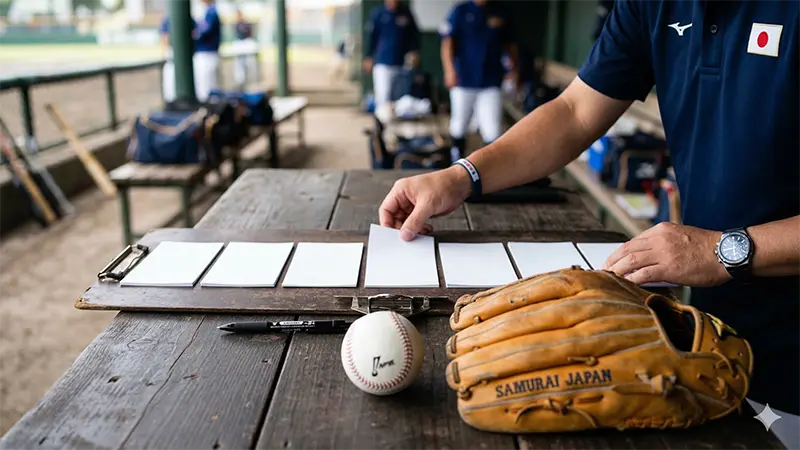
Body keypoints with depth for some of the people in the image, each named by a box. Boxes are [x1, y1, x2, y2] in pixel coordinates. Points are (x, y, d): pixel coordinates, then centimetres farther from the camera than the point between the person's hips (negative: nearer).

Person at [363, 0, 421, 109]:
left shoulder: (406, 12, 2)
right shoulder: (378, 13, -3)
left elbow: (415, 34, 10)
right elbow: (371, 36, 3)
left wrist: (414, 51, -3)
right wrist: (368, 57, 3)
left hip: (402, 63, 2)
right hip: (383, 63, -2)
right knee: (383, 96, -9)